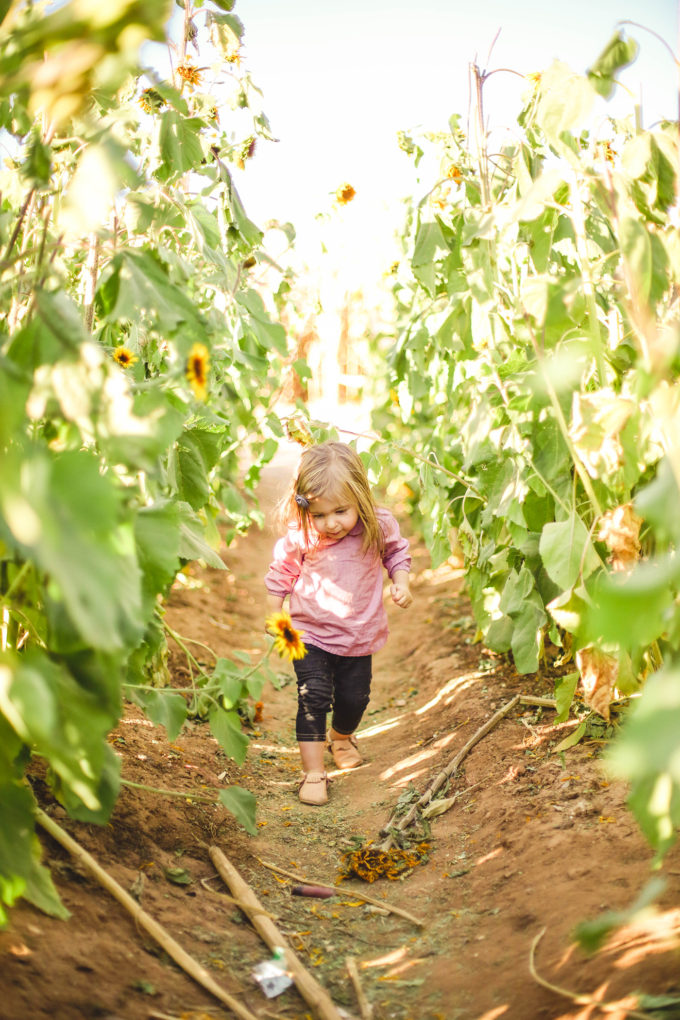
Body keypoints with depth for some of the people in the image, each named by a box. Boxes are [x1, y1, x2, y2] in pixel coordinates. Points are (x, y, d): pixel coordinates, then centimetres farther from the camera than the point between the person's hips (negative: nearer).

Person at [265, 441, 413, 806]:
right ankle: (313, 773, 1)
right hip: (311, 634, -2)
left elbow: (396, 551, 8)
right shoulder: (300, 538, -19)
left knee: (354, 697, 15)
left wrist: (400, 582, -6)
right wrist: (274, 615, 1)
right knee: (314, 697, -12)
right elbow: (281, 573, 0)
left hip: (359, 635, 2)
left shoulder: (379, 526, -15)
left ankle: (341, 737, 48)